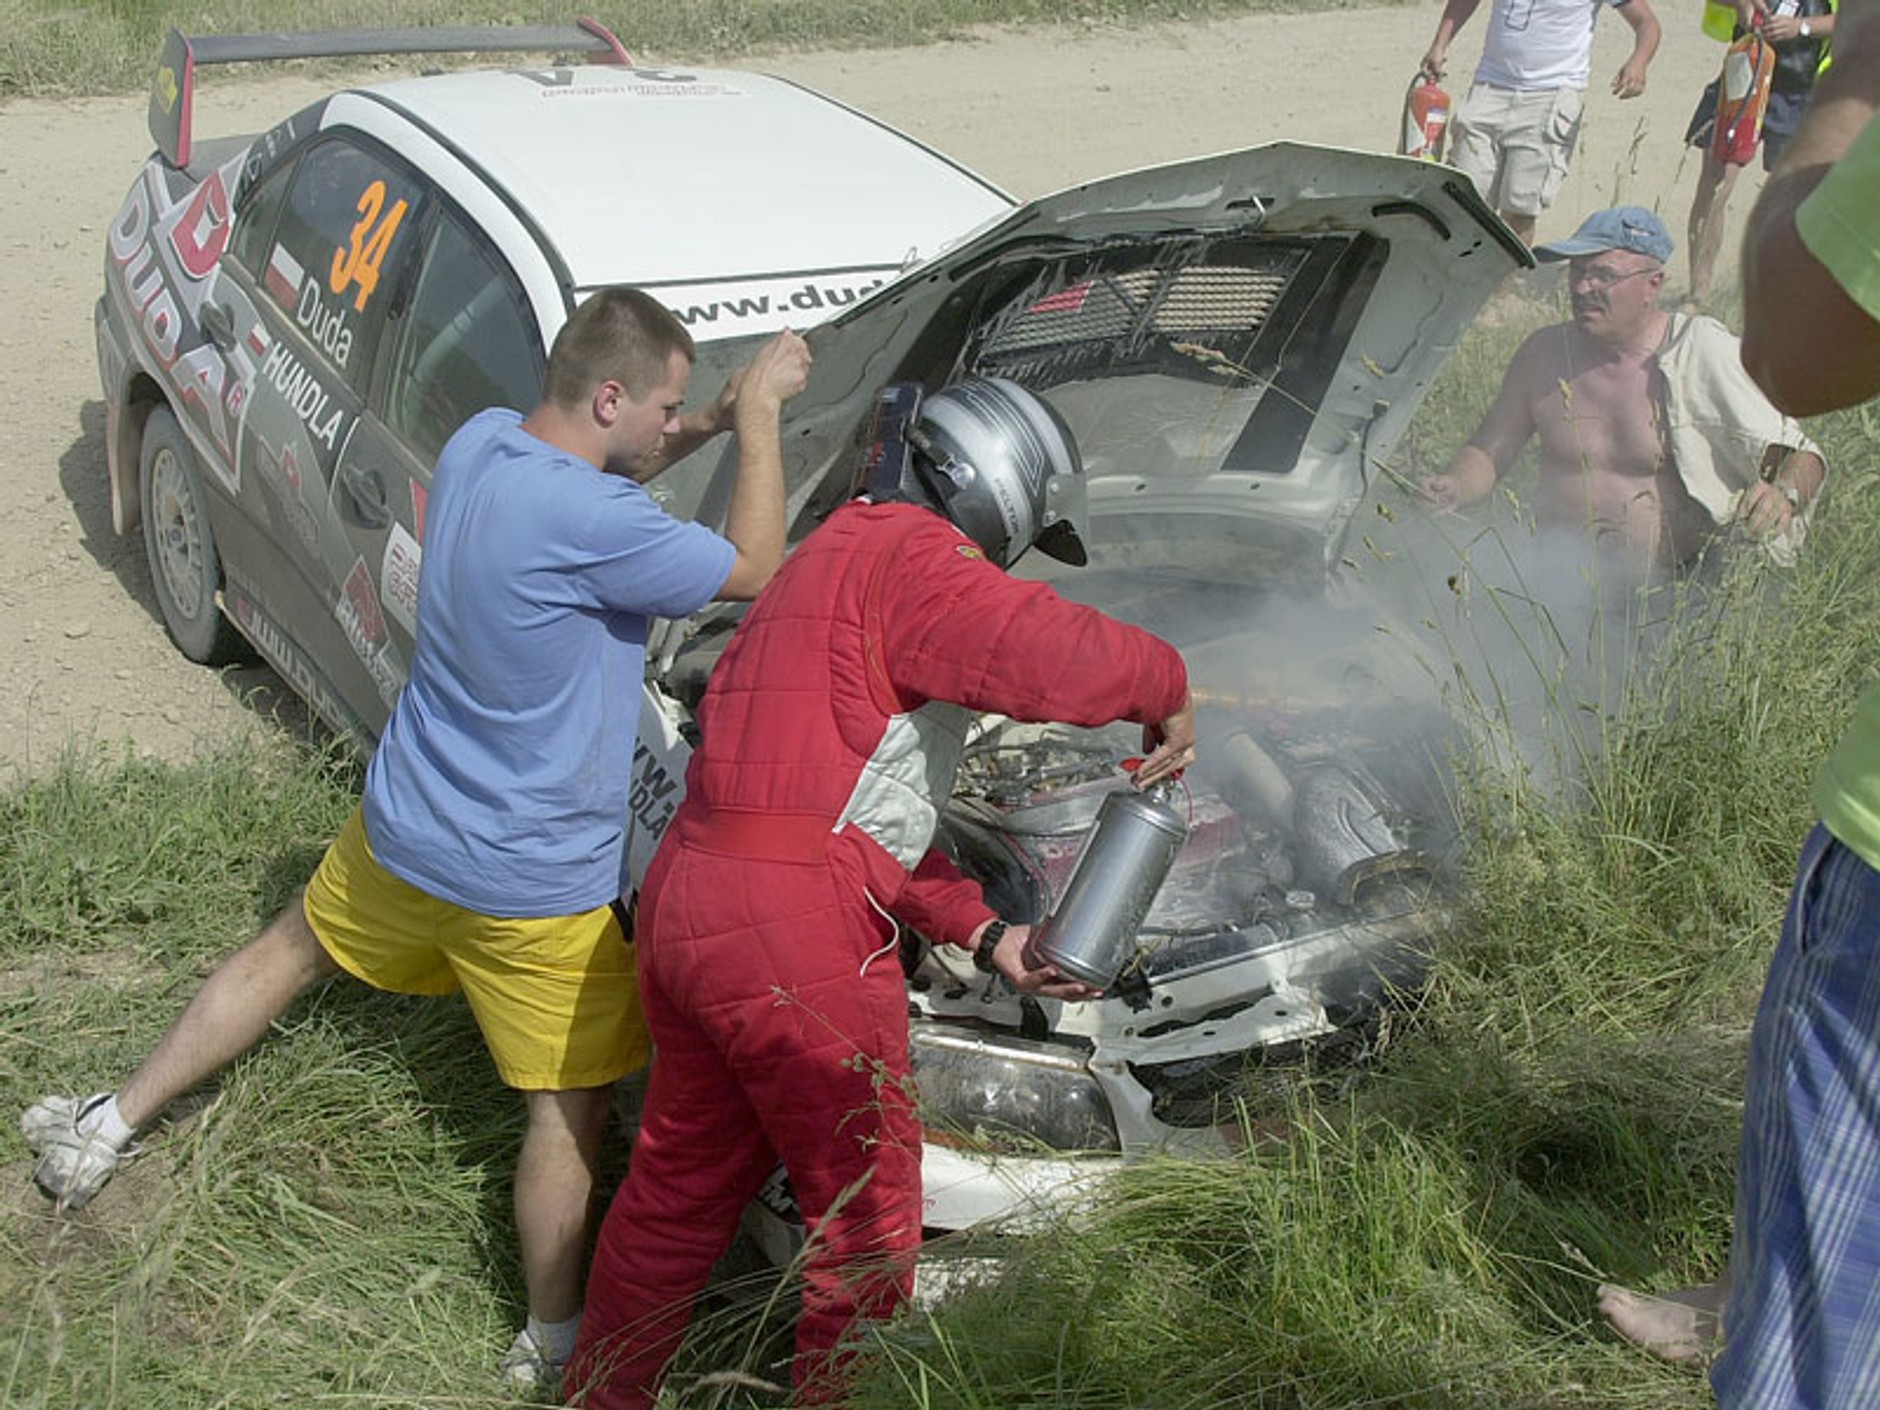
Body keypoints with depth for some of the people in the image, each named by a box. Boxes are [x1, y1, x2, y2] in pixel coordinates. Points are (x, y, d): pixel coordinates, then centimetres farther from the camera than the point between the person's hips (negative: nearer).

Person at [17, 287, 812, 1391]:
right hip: (529, 885, -8)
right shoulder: (586, 523, -31)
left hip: (398, 827, 8)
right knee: (572, 1106, 10)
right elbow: (755, 571, -19)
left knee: (293, 950, 31)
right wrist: (759, 410, -13)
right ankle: (553, 1344, 24)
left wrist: (715, 423, 3)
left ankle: (107, 1126, 43)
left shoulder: (481, 441, -6)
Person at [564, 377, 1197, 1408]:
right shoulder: (907, 558, -7)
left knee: (681, 1184, 24)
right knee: (866, 1210, 7)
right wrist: (1166, 688, -4)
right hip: (792, 931, -10)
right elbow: (1057, 655, -26)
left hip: (686, 899, 10)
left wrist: (984, 936, 18)